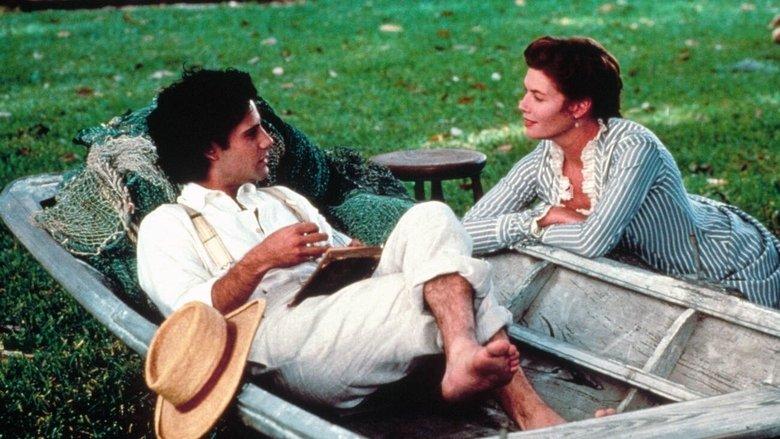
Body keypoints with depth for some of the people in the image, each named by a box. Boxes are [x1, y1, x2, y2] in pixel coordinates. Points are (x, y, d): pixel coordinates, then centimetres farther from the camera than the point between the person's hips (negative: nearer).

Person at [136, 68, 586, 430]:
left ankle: (465, 355, -39)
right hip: (285, 334, -6)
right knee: (456, 292, -22)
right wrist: (259, 260, -16)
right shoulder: (166, 225, 12)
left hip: (360, 315, 6)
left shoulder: (283, 198, 33)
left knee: (429, 218, -22)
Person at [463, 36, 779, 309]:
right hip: (668, 271, 5)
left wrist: (531, 226, -24)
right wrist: (543, 217, -31)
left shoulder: (633, 148, -35)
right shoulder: (541, 164, -17)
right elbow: (466, 231, -20)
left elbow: (592, 242, -41)